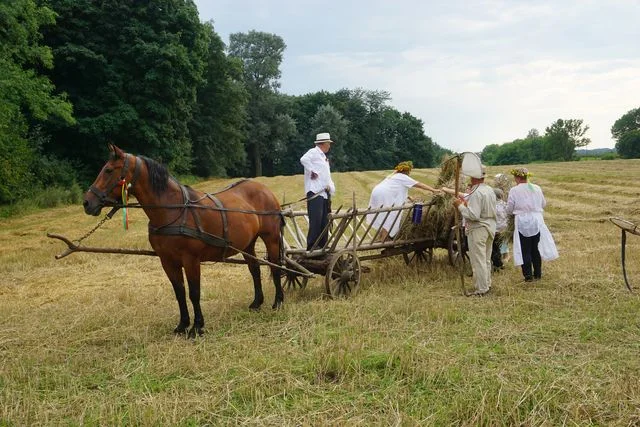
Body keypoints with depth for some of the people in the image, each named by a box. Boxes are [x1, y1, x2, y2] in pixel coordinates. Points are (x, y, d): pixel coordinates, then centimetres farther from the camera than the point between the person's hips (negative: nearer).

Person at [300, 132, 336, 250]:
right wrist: (313, 171, -16)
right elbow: (304, 159, -26)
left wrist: (330, 187, 5)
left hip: (325, 194, 9)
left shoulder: (324, 157, 24)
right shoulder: (314, 152, -4)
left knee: (324, 223, 9)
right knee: (316, 221, -14)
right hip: (315, 193, -9)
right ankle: (311, 247, -15)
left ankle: (322, 247, 14)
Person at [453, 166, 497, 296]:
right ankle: (487, 284, 29)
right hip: (490, 227, 9)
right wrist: (467, 203, 13)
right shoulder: (490, 190, 8)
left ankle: (481, 289, 1)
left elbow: (473, 215, -25)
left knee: (478, 260, -2)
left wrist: (460, 206, -14)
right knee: (486, 259, 19)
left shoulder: (476, 193, -20)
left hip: (478, 229, -9)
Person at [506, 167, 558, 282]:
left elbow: (509, 210, -5)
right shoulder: (537, 188, 1)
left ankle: (528, 275, 5)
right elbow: (543, 204, 12)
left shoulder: (514, 191, -10)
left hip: (522, 222, -4)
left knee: (525, 250, 4)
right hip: (537, 221, 4)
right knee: (536, 249, 14)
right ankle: (537, 274, 22)